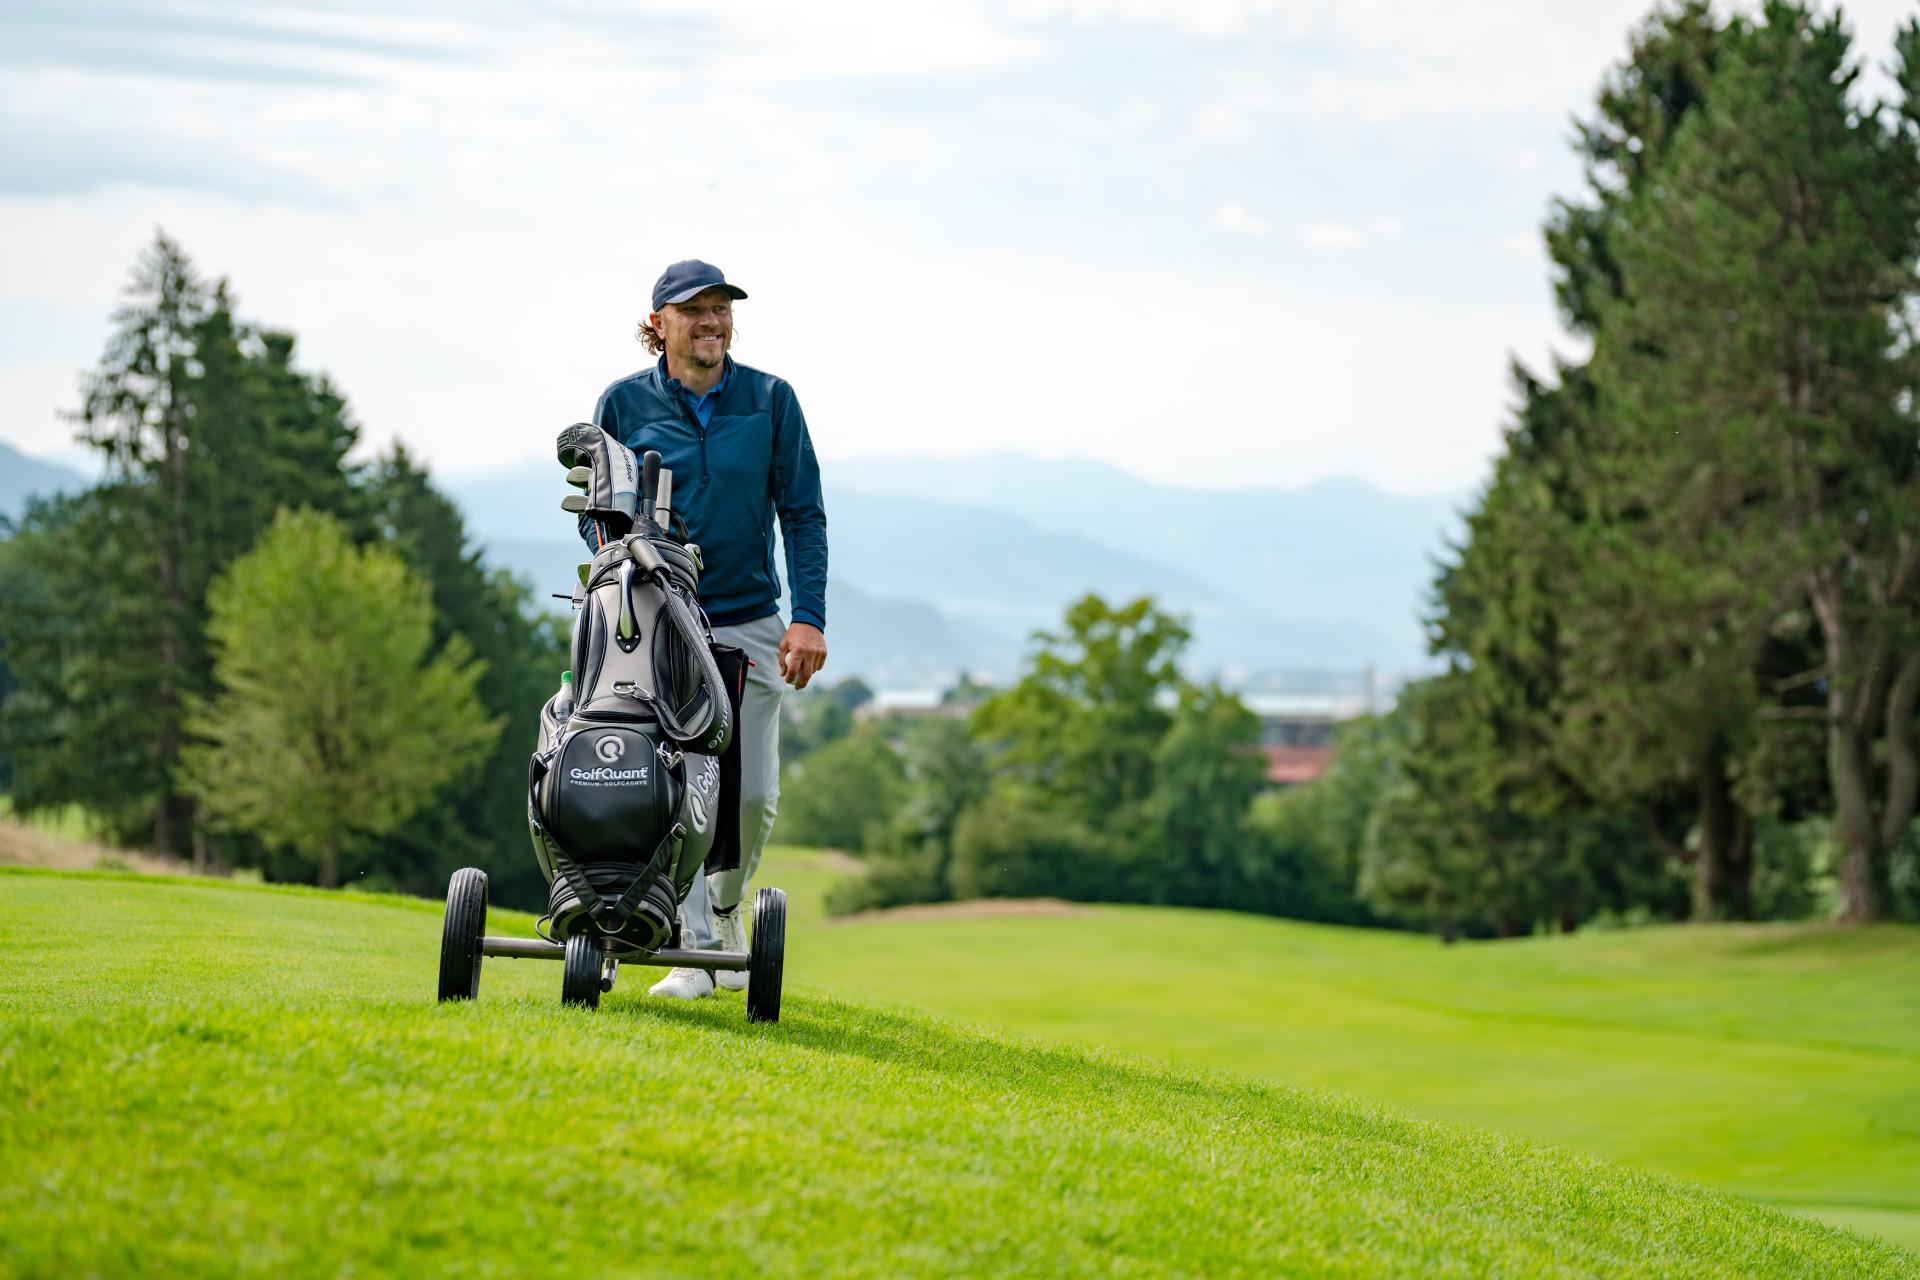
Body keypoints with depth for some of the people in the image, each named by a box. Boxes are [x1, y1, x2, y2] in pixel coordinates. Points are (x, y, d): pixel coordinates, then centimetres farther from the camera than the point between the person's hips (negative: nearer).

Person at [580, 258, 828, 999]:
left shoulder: (769, 400, 3)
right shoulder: (624, 404, 1)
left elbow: (803, 513, 3)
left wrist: (808, 618, -7)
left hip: (750, 625, 1)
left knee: (755, 796, -1)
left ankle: (726, 910, 28)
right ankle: (692, 949, -7)